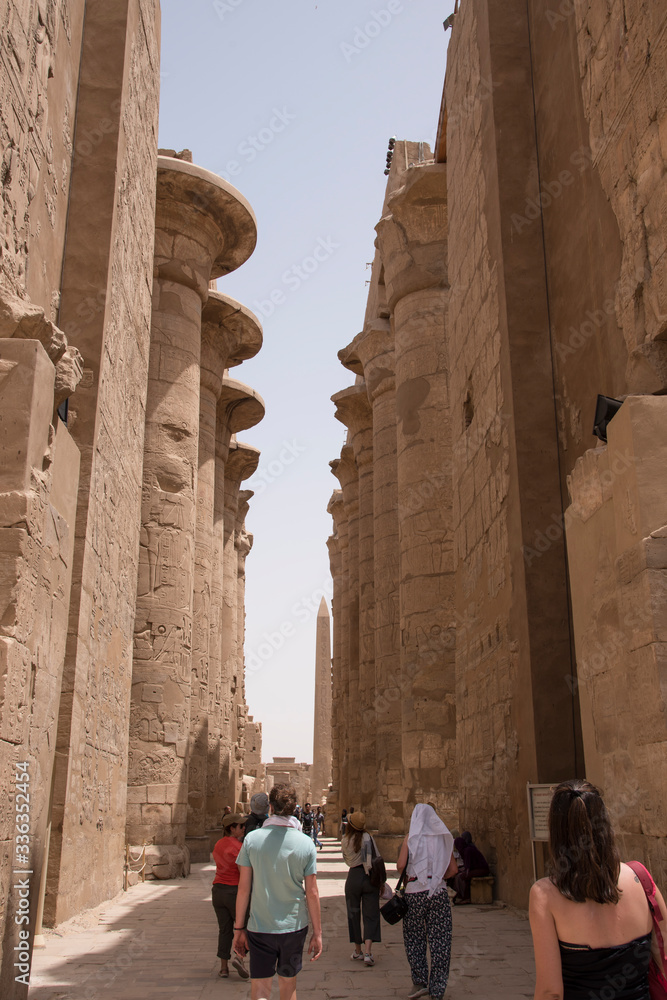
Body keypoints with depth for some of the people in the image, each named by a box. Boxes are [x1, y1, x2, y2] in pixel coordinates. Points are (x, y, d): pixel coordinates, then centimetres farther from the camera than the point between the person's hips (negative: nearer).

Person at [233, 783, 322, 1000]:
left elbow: (243, 888, -5)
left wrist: (239, 928, 4)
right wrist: (317, 932, 5)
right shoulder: (306, 844, -7)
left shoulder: (252, 839, -8)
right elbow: (312, 893, -4)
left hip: (259, 928, -1)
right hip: (293, 927, 1)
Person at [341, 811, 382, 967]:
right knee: (371, 915, 2)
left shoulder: (344, 841, -1)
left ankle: (357, 951, 24)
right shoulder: (367, 837, -8)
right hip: (370, 877, -1)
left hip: (353, 876, 1)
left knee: (353, 914, 15)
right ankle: (368, 952, -11)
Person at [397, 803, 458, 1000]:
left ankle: (420, 981, 10)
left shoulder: (411, 837, -2)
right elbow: (453, 869, 6)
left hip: (415, 891, -2)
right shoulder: (443, 837, 6)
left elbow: (400, 865, -9)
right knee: (440, 941, 5)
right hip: (439, 892, 2)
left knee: (414, 938, 14)